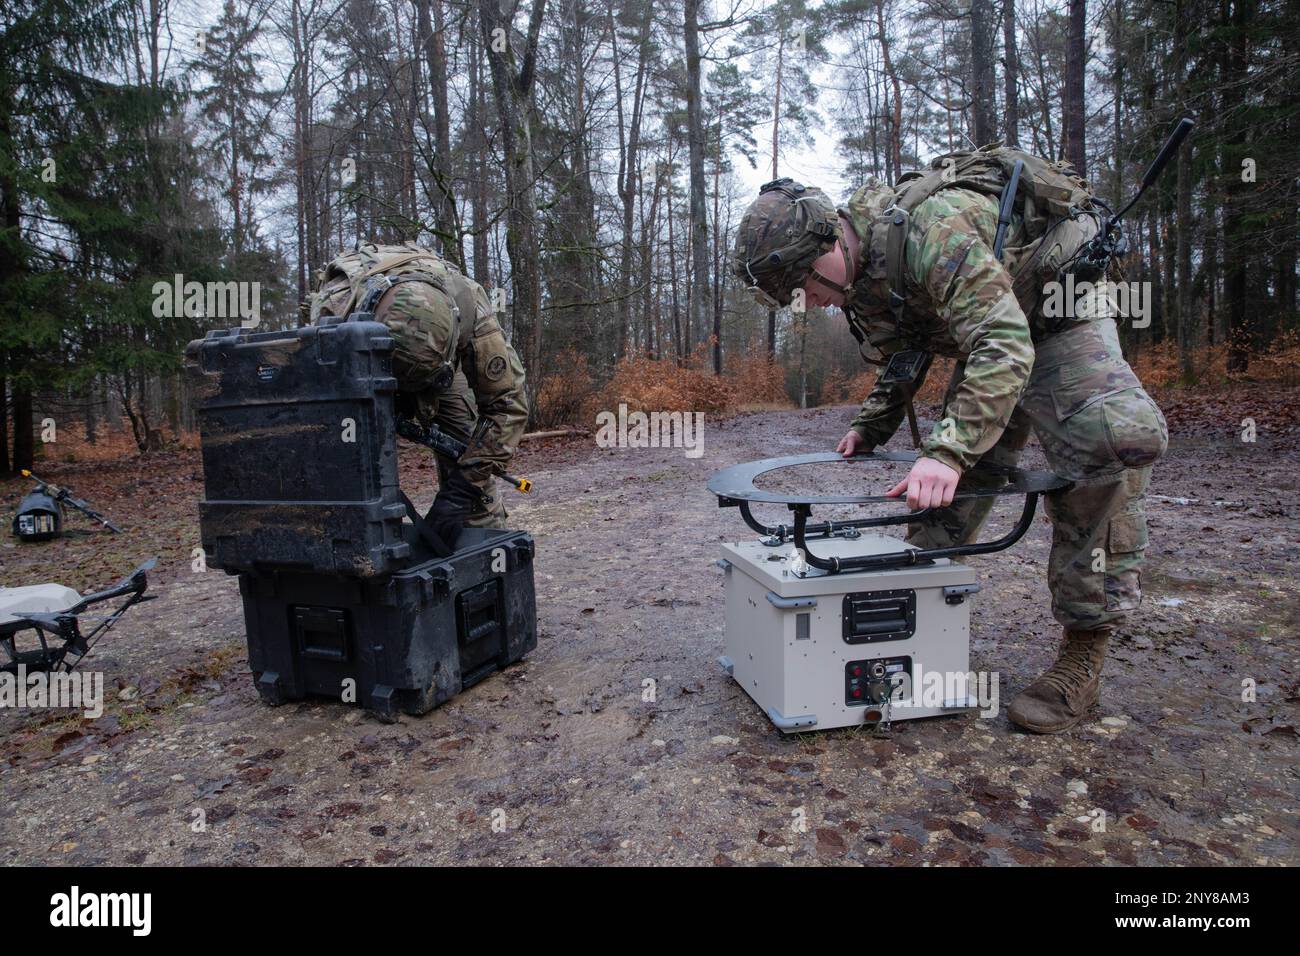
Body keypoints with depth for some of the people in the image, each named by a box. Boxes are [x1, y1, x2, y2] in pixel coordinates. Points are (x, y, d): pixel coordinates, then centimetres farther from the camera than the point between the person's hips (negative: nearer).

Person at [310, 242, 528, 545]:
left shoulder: (466, 302, -41)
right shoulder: (332, 307, -42)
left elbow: (507, 403, -34)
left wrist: (461, 489, -41)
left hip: (442, 360, 0)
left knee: (466, 453, -10)